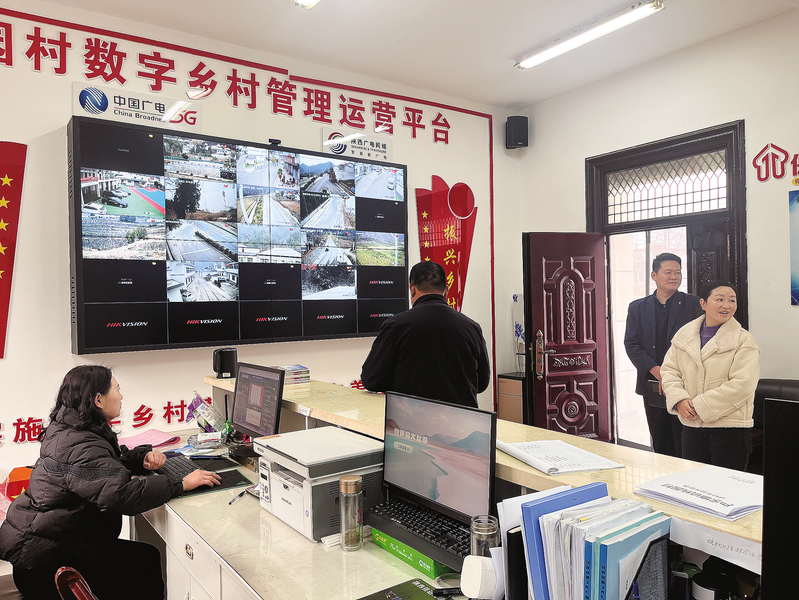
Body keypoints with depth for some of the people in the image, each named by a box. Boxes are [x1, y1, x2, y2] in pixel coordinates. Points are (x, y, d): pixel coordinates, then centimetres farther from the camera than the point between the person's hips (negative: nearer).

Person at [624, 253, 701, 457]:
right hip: (652, 389, 3)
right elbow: (631, 344, 2)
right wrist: (657, 371, -12)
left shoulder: (693, 304, 2)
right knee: (661, 447, 11)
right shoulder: (637, 308, 9)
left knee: (685, 449, 1)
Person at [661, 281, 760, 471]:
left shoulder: (744, 341, -6)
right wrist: (679, 400, -10)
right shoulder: (684, 335, 7)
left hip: (730, 425, -4)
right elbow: (669, 369, 8)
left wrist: (699, 406, -17)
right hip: (691, 425, 4)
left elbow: (741, 385, -15)